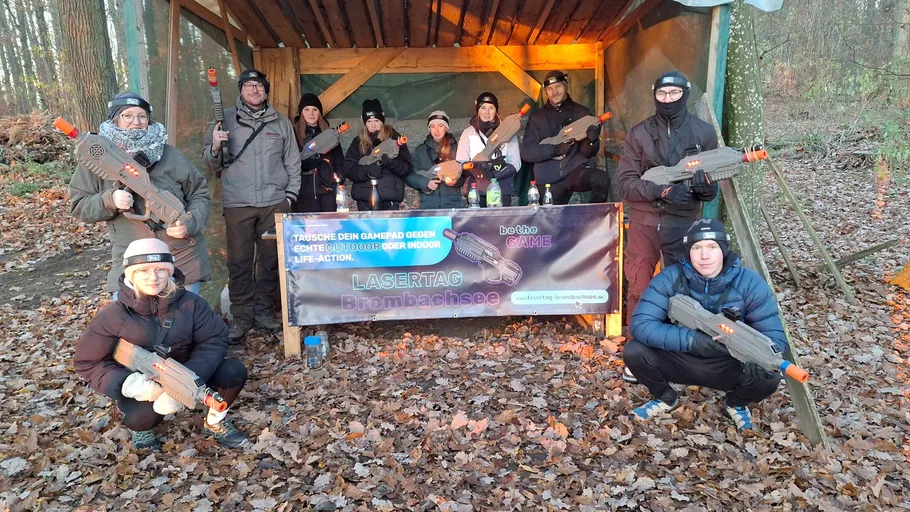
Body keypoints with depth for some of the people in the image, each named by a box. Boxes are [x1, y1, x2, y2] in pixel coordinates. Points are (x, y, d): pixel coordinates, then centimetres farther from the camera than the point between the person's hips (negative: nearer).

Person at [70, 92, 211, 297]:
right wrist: (109, 200, -17)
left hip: (184, 258, 1)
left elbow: (200, 194, 5)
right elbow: (78, 206, 3)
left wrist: (190, 222, -13)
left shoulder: (169, 154, 2)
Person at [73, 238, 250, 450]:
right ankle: (142, 427, 6)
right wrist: (129, 383, -28)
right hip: (142, 386, -2)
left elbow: (214, 341, -14)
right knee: (141, 416, -35)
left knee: (235, 371, -21)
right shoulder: (113, 315, -17)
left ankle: (215, 422, 7)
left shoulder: (190, 303, -13)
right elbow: (87, 362, -10)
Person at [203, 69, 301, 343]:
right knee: (239, 261, 0)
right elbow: (211, 164, 7)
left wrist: (290, 195, 5)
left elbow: (293, 162, 14)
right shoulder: (226, 118, 7)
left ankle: (264, 310, 18)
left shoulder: (281, 122, 11)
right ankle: (241, 317, 9)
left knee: (271, 259, 6)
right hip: (238, 204, -1)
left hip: (274, 203, 2)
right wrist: (215, 147, -15)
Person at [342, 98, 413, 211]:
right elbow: (348, 169, 3)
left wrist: (389, 161, -18)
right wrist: (366, 169, -17)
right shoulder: (358, 142, 10)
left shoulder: (394, 138, 6)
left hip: (390, 199, -1)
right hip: (365, 199, 1)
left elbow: (408, 167, 0)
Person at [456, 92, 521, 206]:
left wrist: (494, 175, -12)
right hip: (476, 191, 0)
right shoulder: (468, 133, 10)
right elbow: (460, 163, 2)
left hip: (502, 190, 0)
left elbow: (515, 163, 4)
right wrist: (478, 168, -18)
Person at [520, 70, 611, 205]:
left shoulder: (582, 113, 4)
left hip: (576, 170, -1)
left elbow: (587, 152, 3)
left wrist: (591, 140, -21)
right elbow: (526, 152, -5)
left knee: (602, 179, -28)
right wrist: (555, 149, -20)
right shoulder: (537, 117, 4)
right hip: (549, 179, 1)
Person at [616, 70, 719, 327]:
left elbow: (713, 177, 9)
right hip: (644, 222, 0)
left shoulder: (704, 132, 2)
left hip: (684, 223, 0)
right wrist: (663, 191, -21)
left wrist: (708, 188, -16)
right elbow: (625, 182, -6)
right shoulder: (639, 133, -1)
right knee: (639, 288, 8)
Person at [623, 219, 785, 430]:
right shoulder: (669, 278, -18)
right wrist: (691, 339, -39)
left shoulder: (750, 283, -16)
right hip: (679, 359, 0)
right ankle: (666, 398, 8)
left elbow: (775, 336, -16)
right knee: (634, 352, -25)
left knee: (769, 378, -29)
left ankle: (736, 403, 10)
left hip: (727, 365, 0)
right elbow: (641, 324, -26)